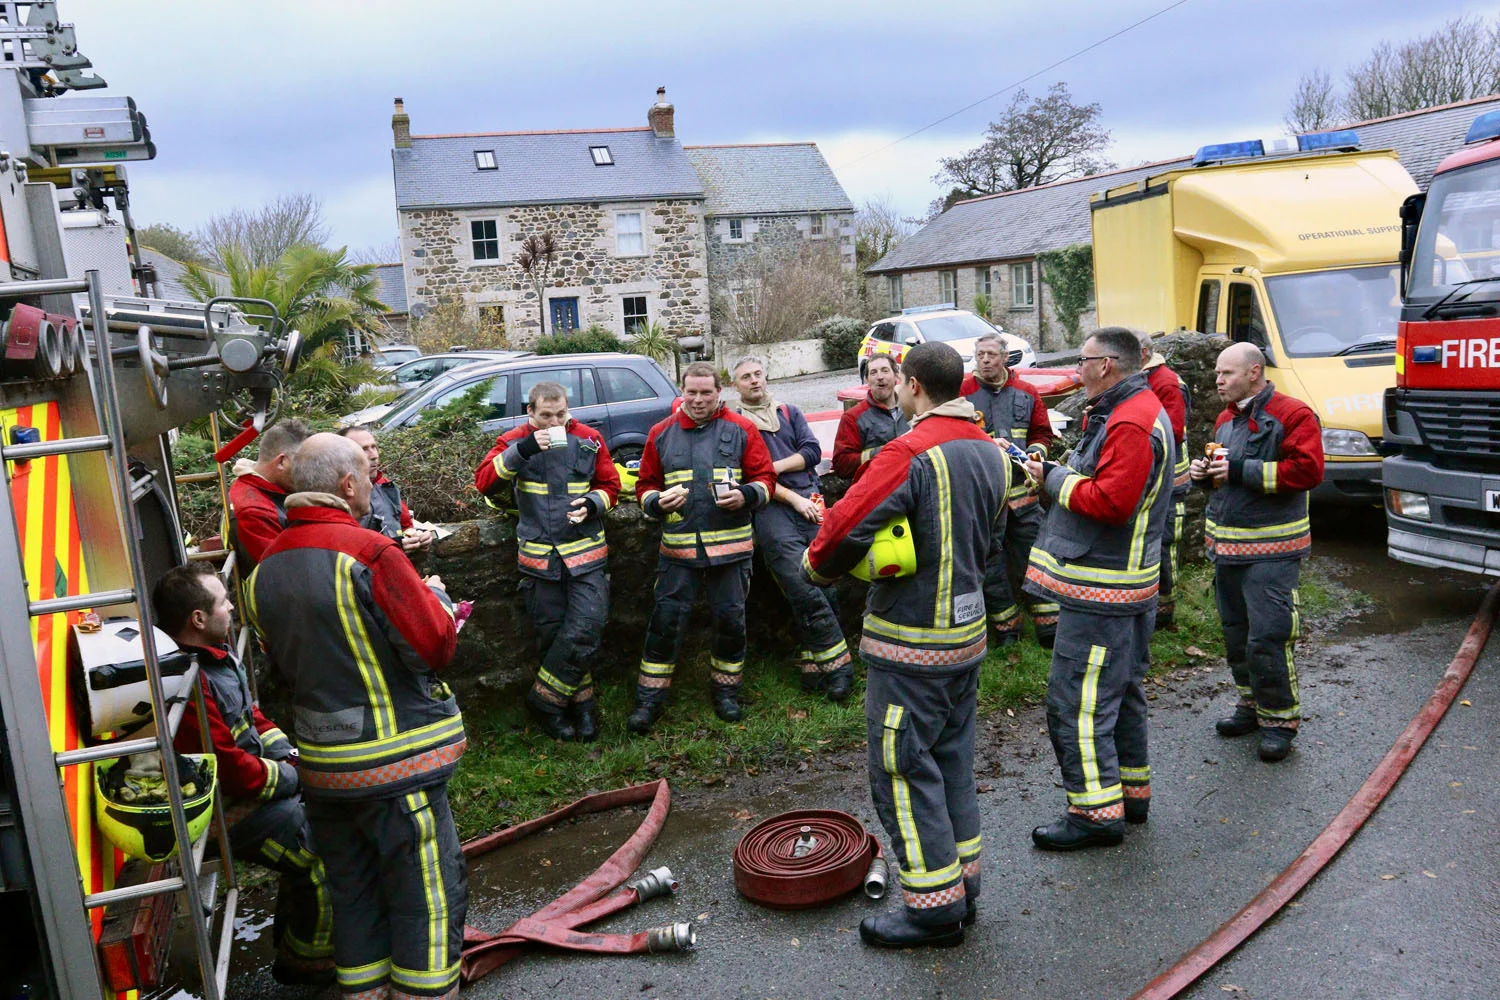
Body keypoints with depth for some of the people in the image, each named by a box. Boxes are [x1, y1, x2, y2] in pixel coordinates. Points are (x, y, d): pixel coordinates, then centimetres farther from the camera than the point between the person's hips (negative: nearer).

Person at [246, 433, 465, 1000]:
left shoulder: (266, 567, 4)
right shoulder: (368, 551, -20)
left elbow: (284, 660, 14)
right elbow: (435, 645, -18)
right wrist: (436, 597, 1)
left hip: (321, 762, 8)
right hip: (395, 762, -7)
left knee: (353, 891, 19)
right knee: (428, 894, 5)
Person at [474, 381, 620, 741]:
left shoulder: (589, 439, 3)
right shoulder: (514, 441, 0)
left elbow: (610, 484, 11)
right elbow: (483, 481, -14)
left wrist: (592, 503, -11)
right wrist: (524, 450, -25)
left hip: (586, 554, 0)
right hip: (539, 557, 0)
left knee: (585, 631, -10)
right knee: (552, 636, 6)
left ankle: (545, 699, 7)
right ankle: (582, 703, 22)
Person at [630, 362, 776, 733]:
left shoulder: (741, 430, 3)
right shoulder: (662, 433, 8)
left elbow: (766, 478, 3)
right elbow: (645, 484, 12)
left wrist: (746, 496, -17)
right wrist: (658, 501, -9)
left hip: (731, 547, 0)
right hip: (678, 546, 1)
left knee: (730, 619, 7)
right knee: (666, 619, -1)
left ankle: (726, 690, 27)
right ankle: (650, 699, 11)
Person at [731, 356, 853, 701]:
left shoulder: (789, 412, 23)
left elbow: (813, 451, 11)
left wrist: (777, 466, -4)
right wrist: (794, 499, -8)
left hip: (810, 501, 4)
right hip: (771, 508, -4)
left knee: (826, 584, -6)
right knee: (804, 588, -16)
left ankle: (815, 662, 2)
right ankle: (837, 662, -11)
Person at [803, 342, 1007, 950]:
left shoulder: (910, 453, -21)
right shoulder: (989, 451, 8)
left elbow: (846, 527, -25)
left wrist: (817, 568, -6)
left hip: (911, 642, -9)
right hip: (968, 628, 9)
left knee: (903, 768, 3)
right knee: (951, 758, 19)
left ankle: (935, 908, 11)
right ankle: (962, 886, 30)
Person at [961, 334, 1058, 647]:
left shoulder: (1026, 392, 8)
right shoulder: (961, 392, -4)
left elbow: (1042, 432, 16)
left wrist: (1034, 453, -3)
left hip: (1021, 489, 3)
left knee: (1035, 556, 6)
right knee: (990, 563, 6)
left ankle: (1049, 628, 16)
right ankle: (1006, 629, 21)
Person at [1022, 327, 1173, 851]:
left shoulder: (1130, 425, -19)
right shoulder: (1131, 411, 17)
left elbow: (1110, 502, -26)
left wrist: (1054, 480, -14)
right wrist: (1059, 471, 5)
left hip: (1099, 591, -11)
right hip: (1129, 581, 12)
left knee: (1075, 700, -6)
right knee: (1121, 692, 20)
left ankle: (1096, 812, 1)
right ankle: (1131, 791, 32)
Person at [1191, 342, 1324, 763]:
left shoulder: (1293, 415, -10)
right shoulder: (1226, 419, 16)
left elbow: (1306, 470, -20)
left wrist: (1240, 471, -21)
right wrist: (1205, 472, 5)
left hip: (1270, 549, -8)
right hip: (1225, 544, 8)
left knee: (1267, 637, -8)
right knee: (1235, 633, 15)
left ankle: (1279, 719, 7)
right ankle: (1252, 704, 30)